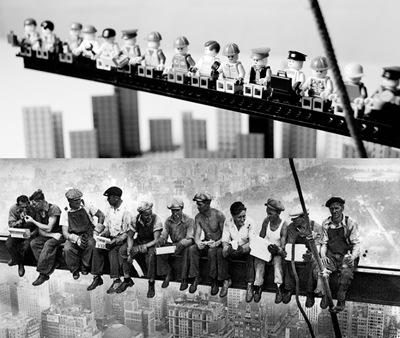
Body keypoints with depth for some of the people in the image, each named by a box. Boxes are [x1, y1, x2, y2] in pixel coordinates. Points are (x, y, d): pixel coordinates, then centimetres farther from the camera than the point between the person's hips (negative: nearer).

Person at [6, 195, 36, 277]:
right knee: (8, 244, -23)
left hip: (30, 232, -2)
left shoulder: (33, 209, -18)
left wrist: (33, 233, -25)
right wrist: (20, 220, -27)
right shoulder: (13, 209, -12)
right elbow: (11, 225, -8)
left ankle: (15, 259, 5)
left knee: (26, 246, -29)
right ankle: (20, 263, 3)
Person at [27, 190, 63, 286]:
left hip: (59, 234, -7)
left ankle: (43, 273, -24)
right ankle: (49, 267, -20)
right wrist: (53, 235, -18)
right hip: (47, 235, 7)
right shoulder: (38, 211, 4)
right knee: (33, 243, -19)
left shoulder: (54, 208, -18)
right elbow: (40, 231, 0)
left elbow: (48, 228, -20)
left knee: (48, 244, -33)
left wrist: (33, 221, -15)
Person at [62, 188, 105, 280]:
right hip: (73, 237, 0)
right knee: (67, 249, -31)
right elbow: (65, 233, -6)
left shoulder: (86, 207, 0)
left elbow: (101, 215, 9)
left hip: (87, 235, 0)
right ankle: (74, 270, -4)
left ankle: (85, 267, -8)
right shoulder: (66, 213, -1)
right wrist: (76, 239, -26)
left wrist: (99, 225, -12)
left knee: (91, 244, -34)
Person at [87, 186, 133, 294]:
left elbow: (126, 233, -14)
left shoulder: (125, 212, -16)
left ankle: (116, 280, -23)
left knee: (112, 251, -31)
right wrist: (102, 235, -5)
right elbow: (107, 227, 14)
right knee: (96, 248, -18)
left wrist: (114, 241, -25)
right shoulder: (109, 208, 6)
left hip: (121, 239, -6)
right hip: (110, 237, 6)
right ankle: (97, 277, -12)